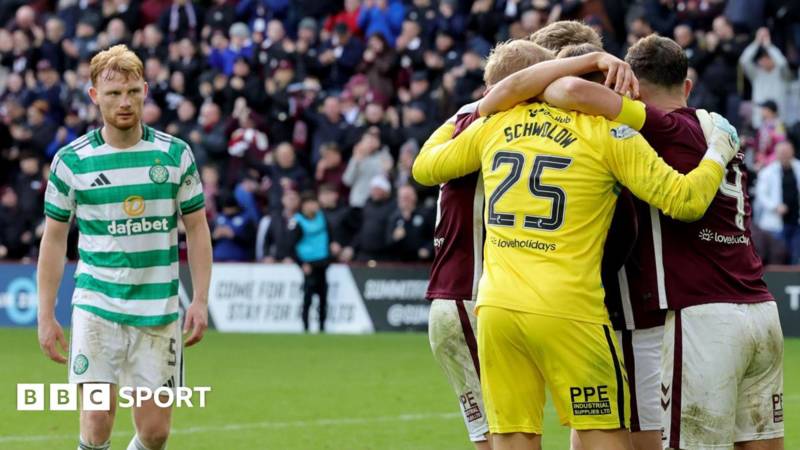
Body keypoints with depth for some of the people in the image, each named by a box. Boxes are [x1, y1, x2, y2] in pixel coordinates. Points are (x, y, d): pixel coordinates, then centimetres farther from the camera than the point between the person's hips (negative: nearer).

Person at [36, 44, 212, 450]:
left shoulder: (175, 154, 1)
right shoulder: (71, 160, -2)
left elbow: (197, 227, 8)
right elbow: (54, 238, 4)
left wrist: (200, 300, -1)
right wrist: (46, 316, 1)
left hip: (159, 310, 1)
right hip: (97, 306, -1)